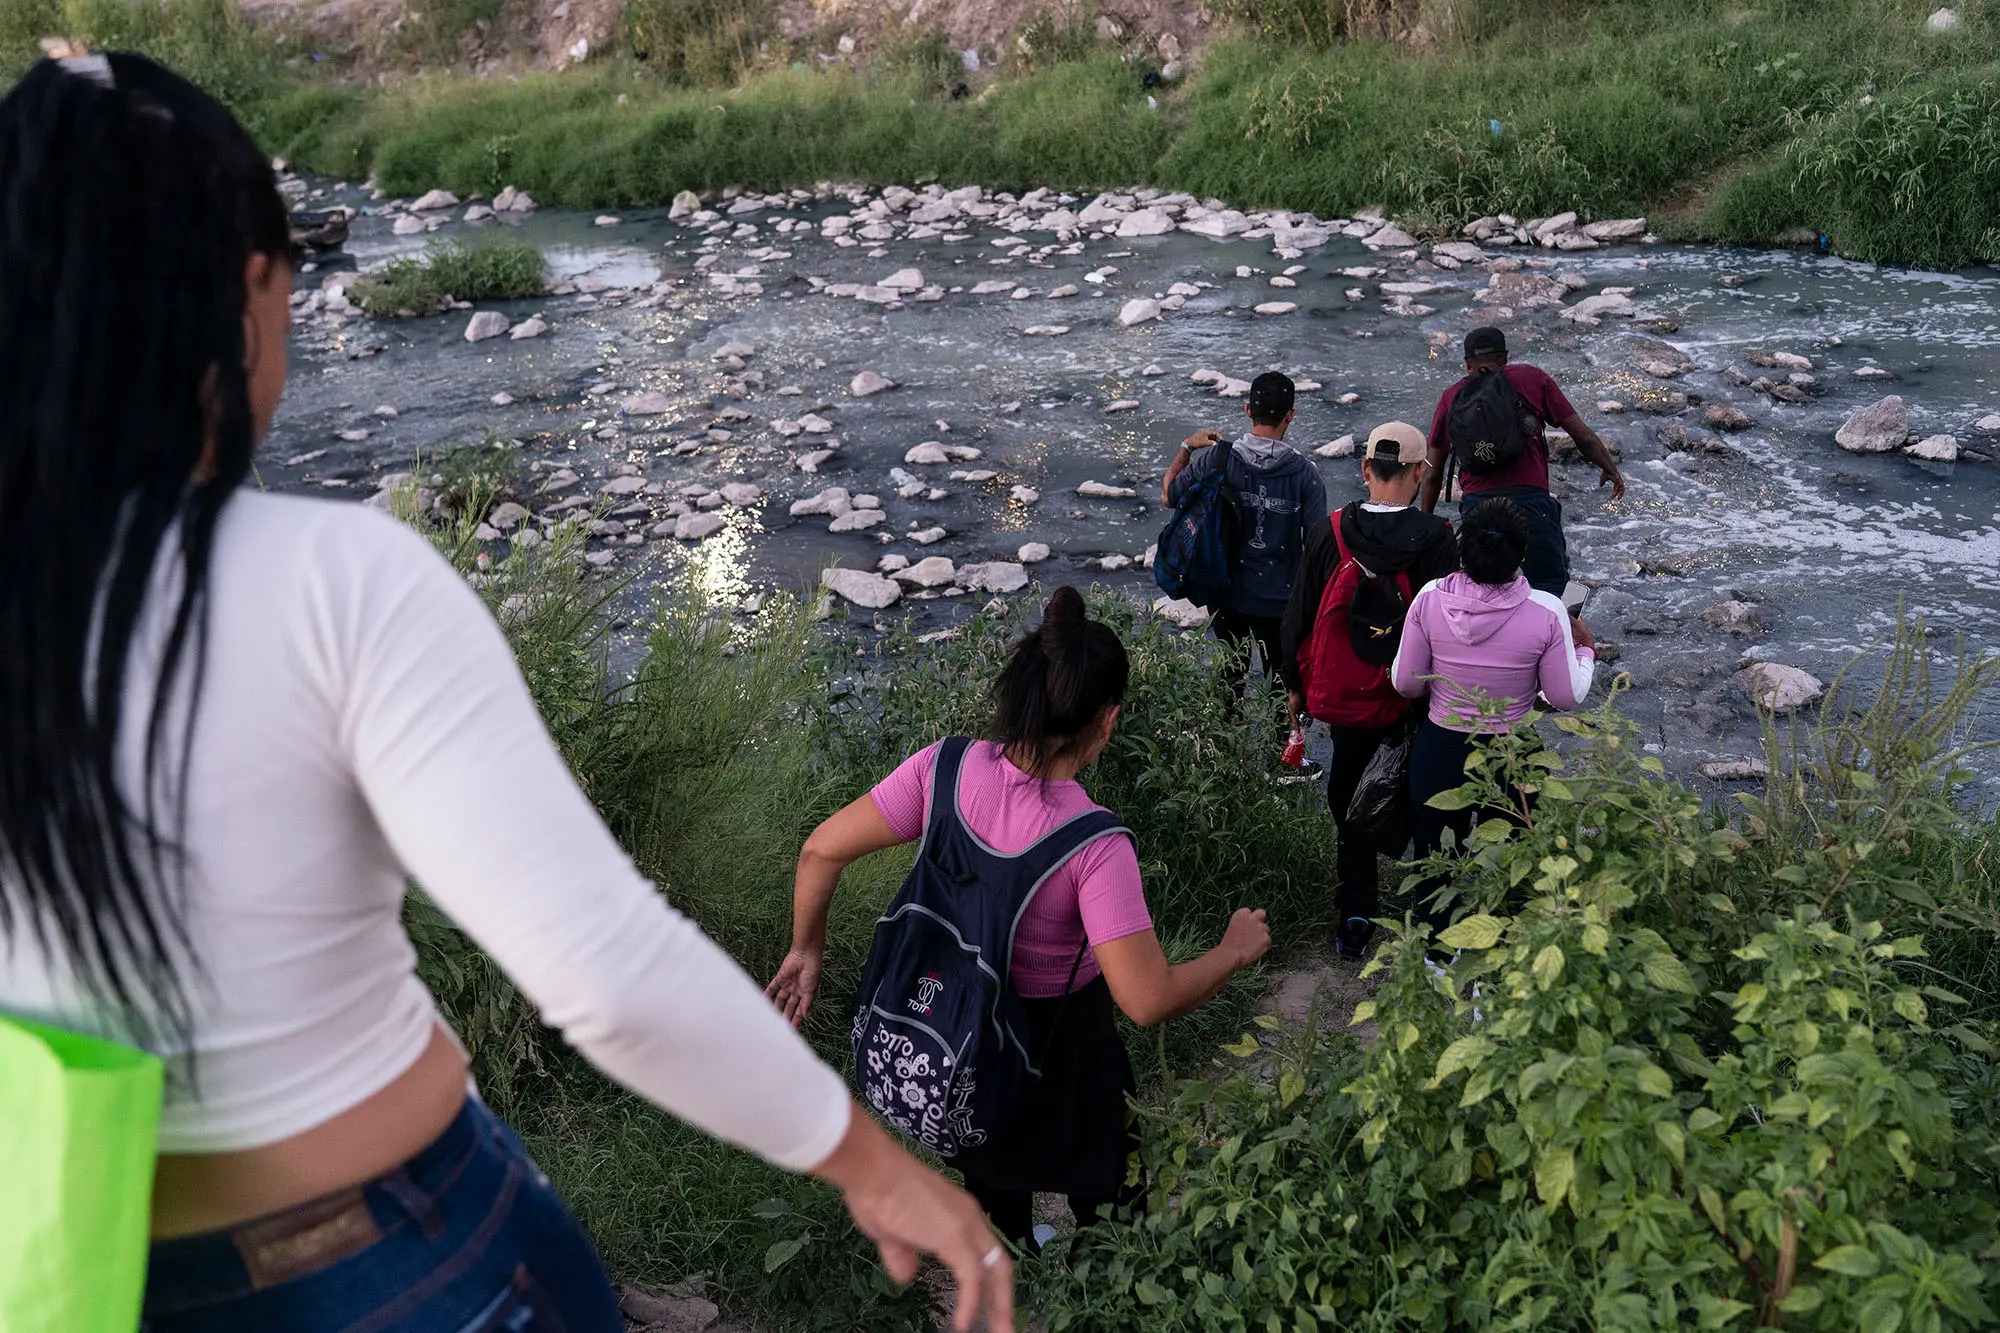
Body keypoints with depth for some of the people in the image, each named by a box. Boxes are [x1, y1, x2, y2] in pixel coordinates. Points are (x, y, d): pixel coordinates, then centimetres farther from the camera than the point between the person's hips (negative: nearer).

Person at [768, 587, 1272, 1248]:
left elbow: (821, 851, -16)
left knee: (991, 1178, 34)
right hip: (1056, 1040, -5)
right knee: (1105, 1193, 26)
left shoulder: (944, 768, -23)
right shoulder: (1095, 845, -34)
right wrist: (1236, 950, -14)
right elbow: (1149, 1000, -32)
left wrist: (807, 950, 1)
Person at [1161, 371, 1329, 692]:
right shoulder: (1305, 472, -14)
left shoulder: (1216, 458, -12)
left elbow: (1168, 497, 1)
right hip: (1281, 597, -2)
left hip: (1228, 593, 2)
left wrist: (1186, 447, 14)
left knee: (1230, 680, 20)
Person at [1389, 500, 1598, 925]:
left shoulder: (1430, 599, -16)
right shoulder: (1547, 612, -20)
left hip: (1439, 752, 2)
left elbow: (1405, 683, -8)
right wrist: (1585, 649, 7)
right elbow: (1567, 697, -10)